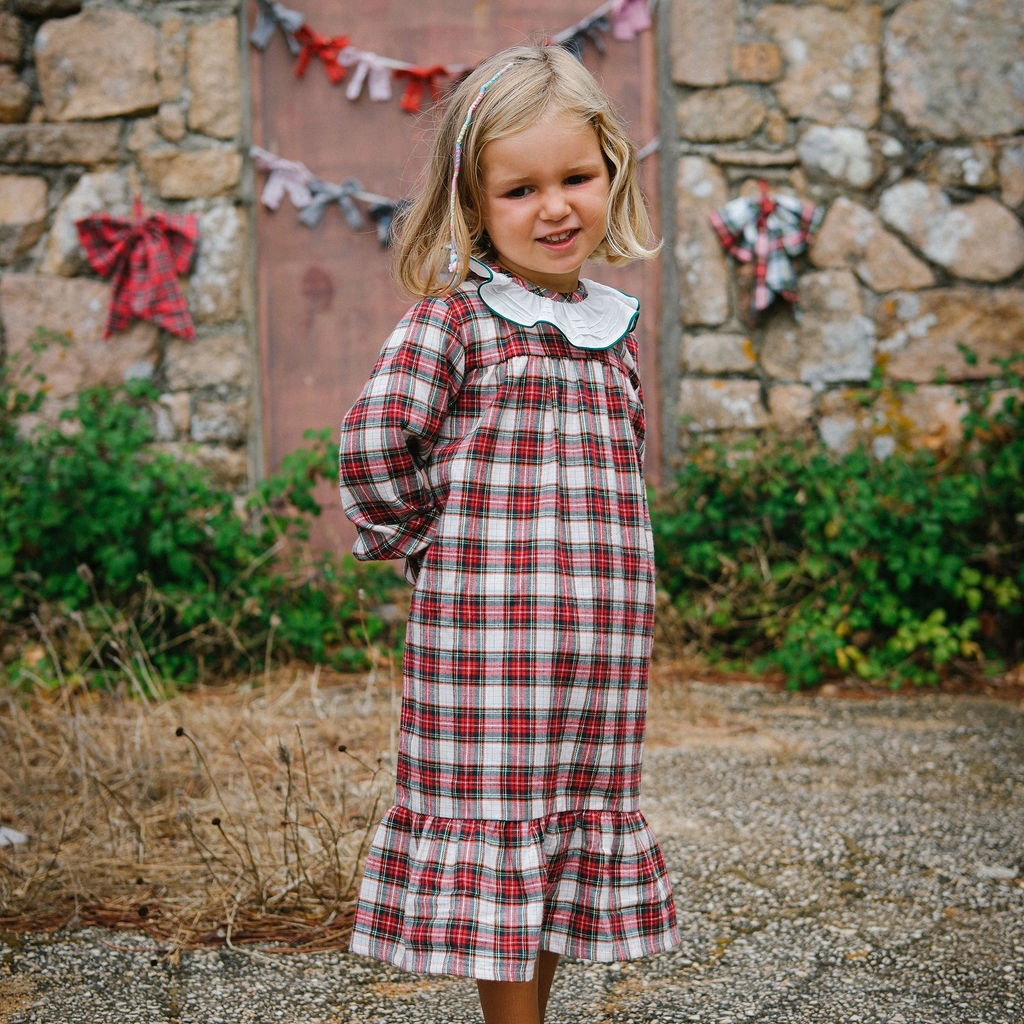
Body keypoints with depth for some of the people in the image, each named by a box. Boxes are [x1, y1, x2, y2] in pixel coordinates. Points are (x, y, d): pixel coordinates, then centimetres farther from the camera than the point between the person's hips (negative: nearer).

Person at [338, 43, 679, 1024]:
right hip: (488, 622, -6)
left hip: (599, 632, 6)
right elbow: (374, 437, -14)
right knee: (501, 812, -1)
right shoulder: (456, 315, -6)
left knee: (578, 811, 12)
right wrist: (422, 537, -5)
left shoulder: (613, 326, 13)